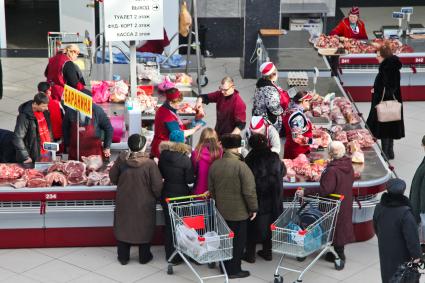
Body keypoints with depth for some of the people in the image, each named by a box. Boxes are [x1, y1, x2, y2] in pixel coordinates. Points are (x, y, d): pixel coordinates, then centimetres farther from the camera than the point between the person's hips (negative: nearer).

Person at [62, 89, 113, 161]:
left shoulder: (97, 110, -9)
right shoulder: (70, 111, -6)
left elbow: (108, 128, 1)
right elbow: (65, 128, 11)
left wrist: (107, 147, 2)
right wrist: (67, 146, 15)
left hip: (94, 153, -1)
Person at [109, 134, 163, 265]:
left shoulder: (121, 160, -13)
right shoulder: (149, 164, -22)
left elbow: (113, 177, 1)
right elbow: (157, 186, -17)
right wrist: (157, 196, 4)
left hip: (124, 202, 2)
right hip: (144, 204, -2)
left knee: (123, 228, 18)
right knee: (144, 229, 16)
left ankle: (123, 257, 26)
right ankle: (144, 256, 28)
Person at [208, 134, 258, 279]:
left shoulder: (214, 165, 0)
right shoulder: (241, 166, -20)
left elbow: (211, 189, 10)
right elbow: (249, 191, -19)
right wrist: (253, 208, -8)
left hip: (221, 210, 6)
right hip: (238, 211, -6)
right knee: (238, 241, 6)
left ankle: (225, 267, 25)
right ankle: (234, 270, 12)